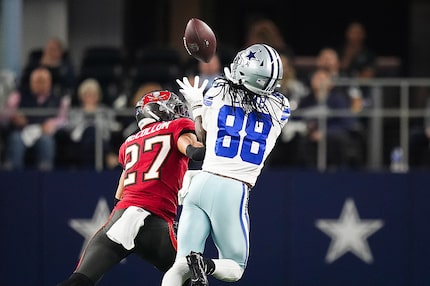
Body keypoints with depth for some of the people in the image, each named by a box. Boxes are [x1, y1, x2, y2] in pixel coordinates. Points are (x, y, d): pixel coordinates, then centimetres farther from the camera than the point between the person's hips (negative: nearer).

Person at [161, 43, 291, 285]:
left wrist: (196, 104, 37)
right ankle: (207, 266, -21)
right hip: (233, 192, -1)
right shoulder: (280, 110, 3)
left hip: (201, 183, 1)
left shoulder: (217, 94, 4)